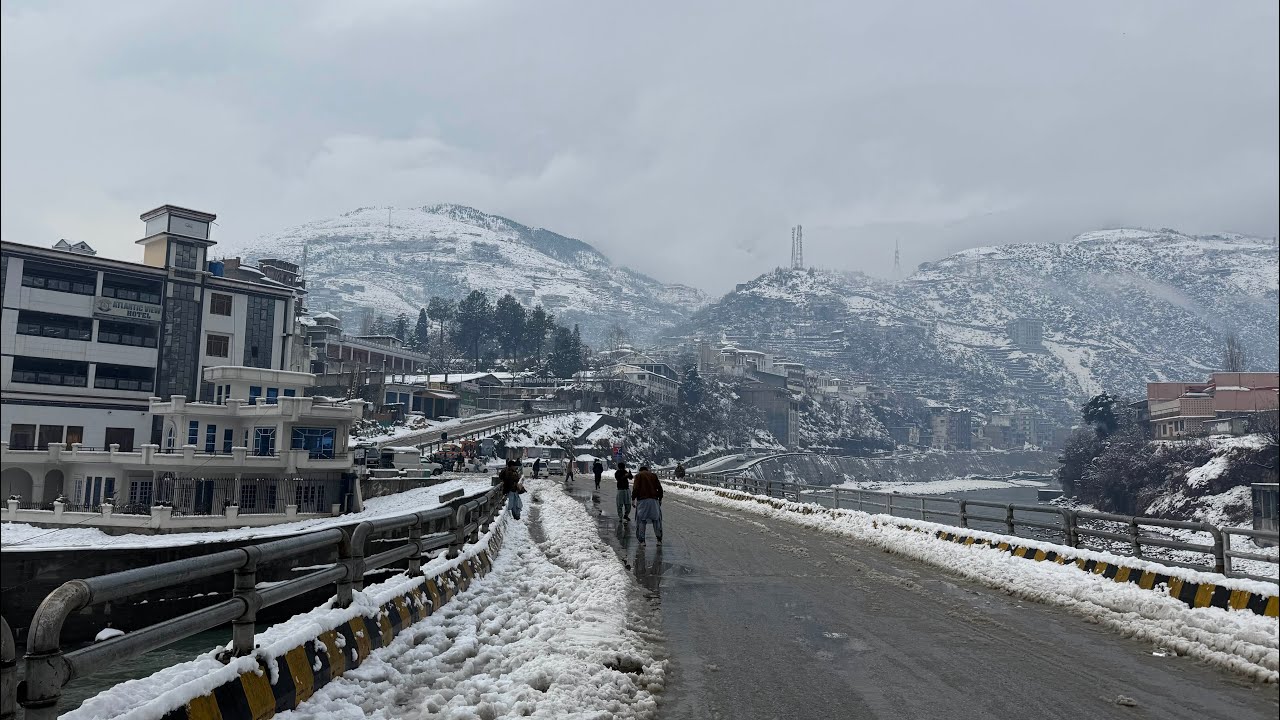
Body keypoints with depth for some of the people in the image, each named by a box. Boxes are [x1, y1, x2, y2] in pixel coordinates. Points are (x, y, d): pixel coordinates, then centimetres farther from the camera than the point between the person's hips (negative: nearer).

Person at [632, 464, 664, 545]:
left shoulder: (638, 475, 7)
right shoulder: (653, 475, 15)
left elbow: (636, 488, -6)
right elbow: (659, 488, 10)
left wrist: (633, 499, 0)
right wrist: (660, 499, 18)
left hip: (642, 500, -2)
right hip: (654, 500, 3)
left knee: (641, 520, 4)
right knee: (656, 519, 9)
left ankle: (642, 540, 1)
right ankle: (659, 540, 7)